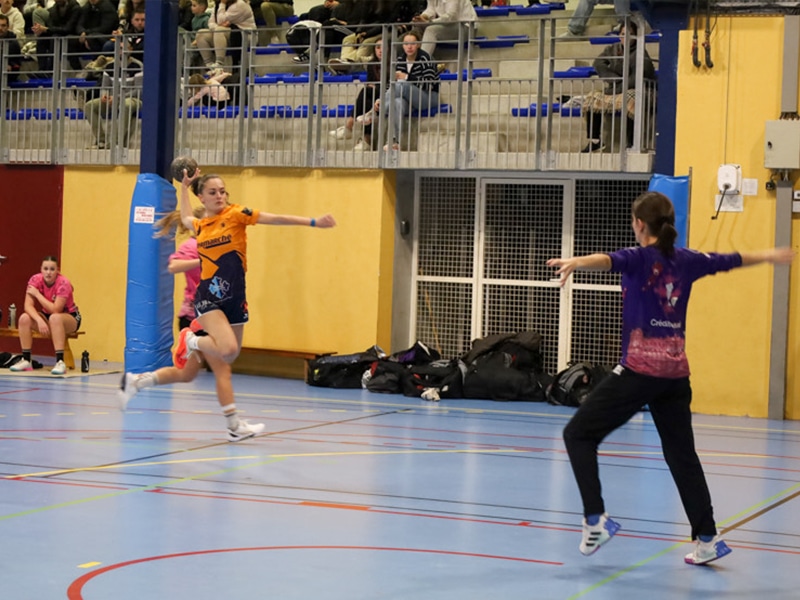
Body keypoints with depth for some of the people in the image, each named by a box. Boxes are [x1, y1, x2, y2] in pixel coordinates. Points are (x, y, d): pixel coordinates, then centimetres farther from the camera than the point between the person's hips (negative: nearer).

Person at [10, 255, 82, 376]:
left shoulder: (63, 283, -25)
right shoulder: (35, 280, -14)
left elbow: (55, 310, -32)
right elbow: (28, 306, -21)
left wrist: (37, 294, -26)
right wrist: (39, 320, -39)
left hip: (70, 318, -4)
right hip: (47, 317, 4)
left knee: (55, 318, -38)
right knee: (24, 318, -23)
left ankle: (60, 362, -40)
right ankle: (26, 360, -15)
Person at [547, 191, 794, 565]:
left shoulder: (639, 258, -7)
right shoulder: (685, 261, 10)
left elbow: (607, 261, -30)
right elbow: (731, 260, 27)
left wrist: (577, 262, -51)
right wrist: (769, 256, 46)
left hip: (639, 370, -6)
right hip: (675, 372, 6)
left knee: (579, 434, 4)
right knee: (682, 454, 15)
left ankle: (596, 520, -7)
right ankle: (707, 538, 15)